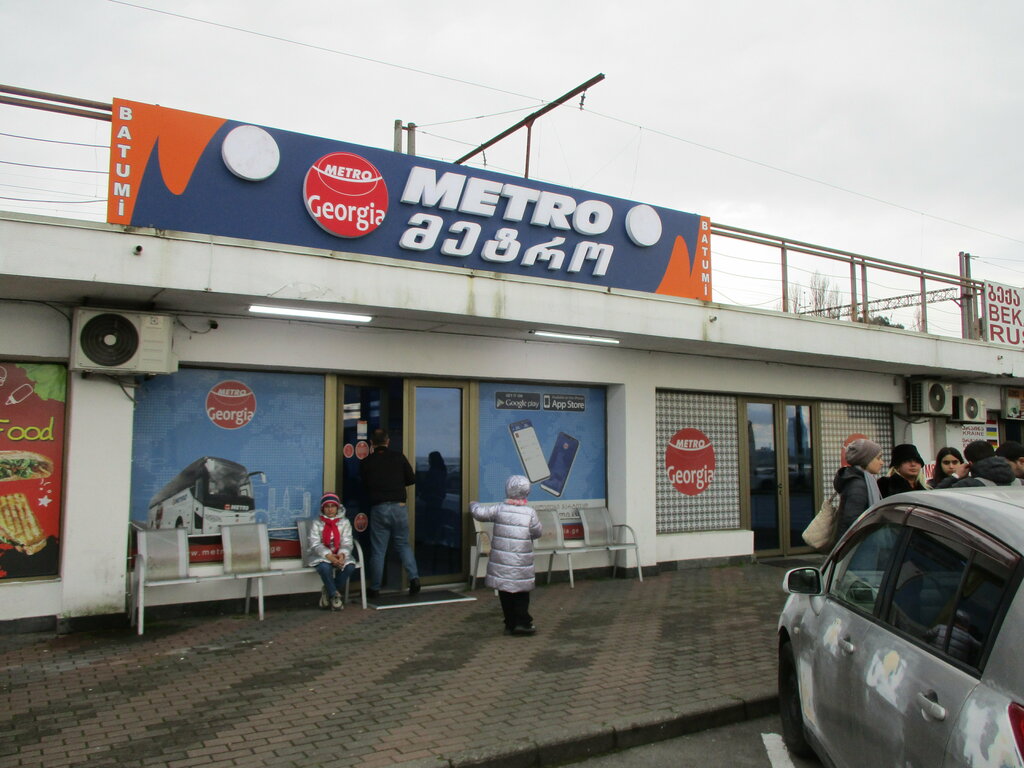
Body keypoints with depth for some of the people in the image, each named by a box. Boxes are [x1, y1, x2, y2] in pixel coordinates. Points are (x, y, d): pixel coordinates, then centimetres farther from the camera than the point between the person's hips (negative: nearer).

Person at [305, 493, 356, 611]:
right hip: (320, 555, -2)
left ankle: (328, 592, -6)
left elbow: (347, 543, -3)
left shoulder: (344, 522, 6)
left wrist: (342, 554, -27)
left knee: (350, 566, -29)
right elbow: (315, 544, -11)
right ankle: (335, 595, -13)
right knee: (324, 566, -36)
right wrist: (328, 555, -28)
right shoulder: (317, 523, 1)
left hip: (339, 554, 2)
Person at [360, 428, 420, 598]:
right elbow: (412, 479, 6)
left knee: (378, 551, 6)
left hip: (378, 509, -1)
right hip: (399, 506, 1)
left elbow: (364, 486, 7)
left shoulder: (366, 462, -1)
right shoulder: (398, 457, 0)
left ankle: (374, 588, 12)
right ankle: (414, 578, -1)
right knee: (404, 544, 14)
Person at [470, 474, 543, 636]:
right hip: (521, 562, -1)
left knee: (505, 593, 10)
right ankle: (522, 622, 6)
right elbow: (537, 533, 0)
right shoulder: (530, 512, -6)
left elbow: (480, 513, -3)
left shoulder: (500, 508, -4)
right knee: (522, 592, 11)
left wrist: (474, 504, 18)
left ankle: (510, 624, 15)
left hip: (501, 562, 1)